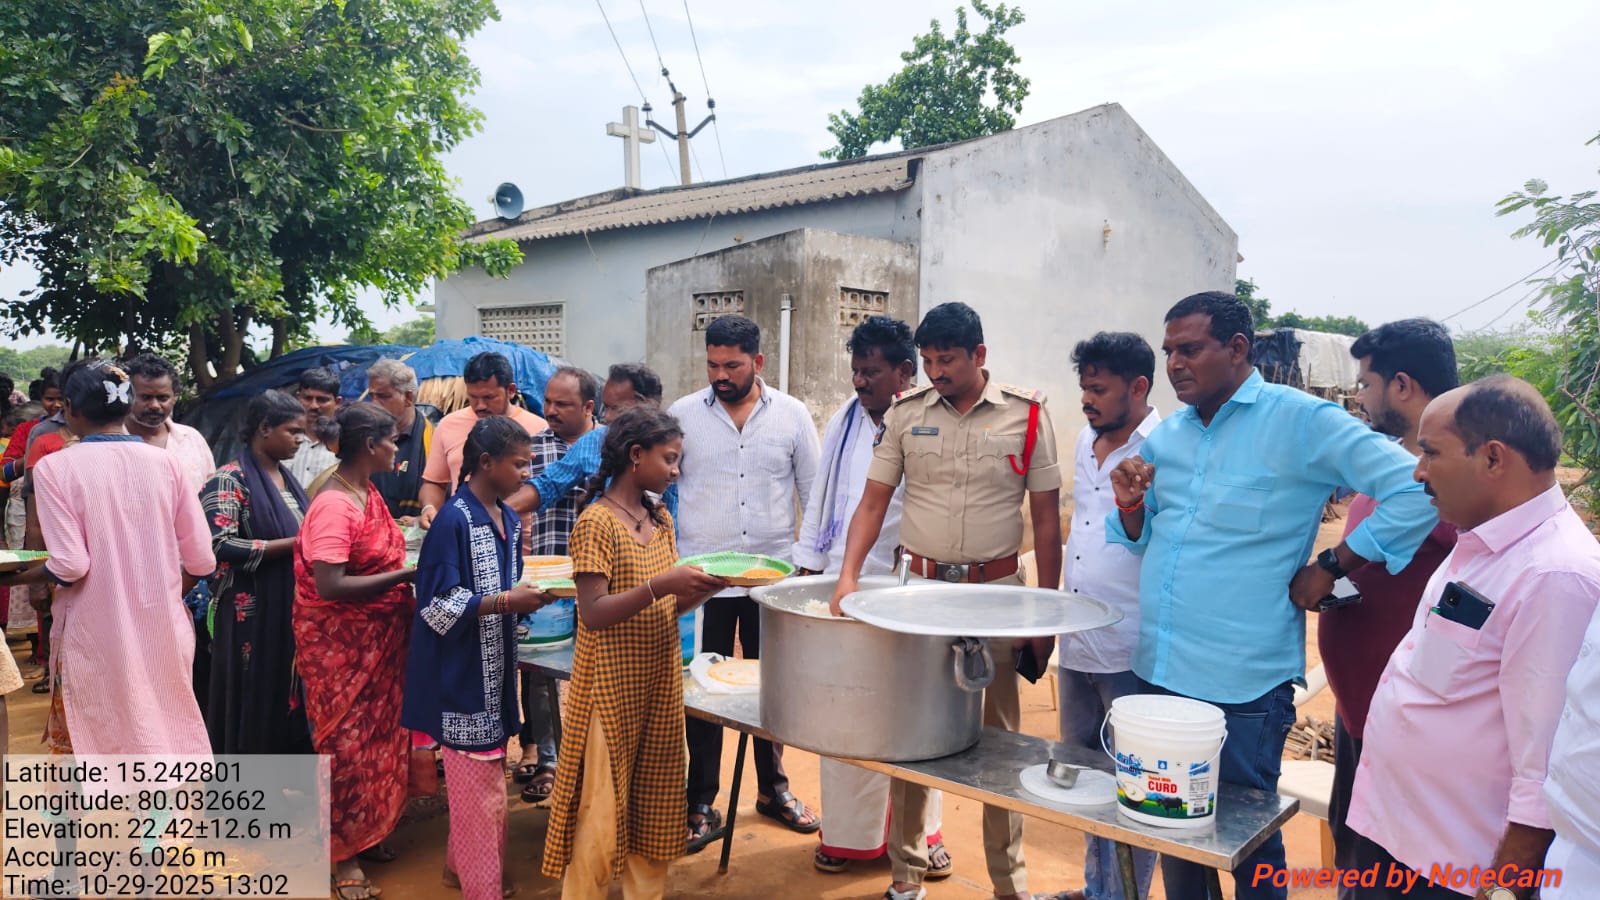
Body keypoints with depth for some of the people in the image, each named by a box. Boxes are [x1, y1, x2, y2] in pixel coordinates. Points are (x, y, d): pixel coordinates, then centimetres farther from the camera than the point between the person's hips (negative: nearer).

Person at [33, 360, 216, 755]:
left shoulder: (54, 467, -9)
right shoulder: (165, 462, -2)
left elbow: (70, 566, -15)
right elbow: (201, 561, -2)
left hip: (96, 638, -2)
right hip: (164, 632, 3)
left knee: (95, 740, 11)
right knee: (167, 735, 15)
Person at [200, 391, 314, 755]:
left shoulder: (287, 478, 12)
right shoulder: (229, 480, -10)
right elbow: (220, 545, -21)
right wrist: (294, 544, -21)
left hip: (291, 611, 7)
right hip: (253, 616, -7)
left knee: (288, 701, 12)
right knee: (252, 708, 2)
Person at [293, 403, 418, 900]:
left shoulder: (370, 493, 5)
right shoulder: (334, 505, -23)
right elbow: (330, 586, -29)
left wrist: (410, 563, -2)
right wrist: (407, 576, -25)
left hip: (379, 636, 8)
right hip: (339, 643, -8)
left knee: (378, 736, 17)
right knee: (348, 743, 4)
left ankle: (368, 833, 34)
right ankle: (344, 855, 20)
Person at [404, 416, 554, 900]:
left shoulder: (508, 519, 7)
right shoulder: (453, 521, -18)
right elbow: (439, 606, -20)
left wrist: (530, 593, -1)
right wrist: (508, 601, -24)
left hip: (494, 669, 8)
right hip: (464, 673, -8)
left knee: (482, 777, 19)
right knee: (480, 786, 2)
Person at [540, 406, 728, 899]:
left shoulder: (661, 520, 9)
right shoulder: (597, 522, -13)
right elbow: (593, 614, -20)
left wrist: (708, 585, -5)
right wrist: (662, 584, -27)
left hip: (660, 680, 7)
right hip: (611, 686, -7)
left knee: (654, 803, 14)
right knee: (603, 808, 1)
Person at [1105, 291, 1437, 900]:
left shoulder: (1301, 421, -10)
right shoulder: (1165, 435, 9)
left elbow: (1417, 492, -15)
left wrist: (1330, 567, -13)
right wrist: (1130, 507, -4)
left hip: (1241, 687, -6)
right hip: (1158, 670, 6)